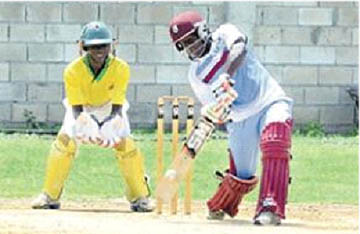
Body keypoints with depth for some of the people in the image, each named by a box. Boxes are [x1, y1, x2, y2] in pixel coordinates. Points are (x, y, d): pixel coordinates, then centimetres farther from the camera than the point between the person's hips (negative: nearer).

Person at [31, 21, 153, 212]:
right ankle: (50, 196, -6)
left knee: (125, 144, -15)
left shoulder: (120, 68, -30)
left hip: (109, 106, 0)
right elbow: (76, 109, -29)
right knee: (65, 141, -18)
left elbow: (117, 109, -29)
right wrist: (82, 123, -52)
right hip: (82, 107, 0)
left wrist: (111, 124, -50)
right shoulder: (73, 70, -31)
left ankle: (140, 197, 0)